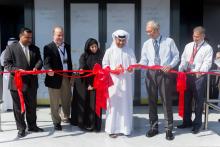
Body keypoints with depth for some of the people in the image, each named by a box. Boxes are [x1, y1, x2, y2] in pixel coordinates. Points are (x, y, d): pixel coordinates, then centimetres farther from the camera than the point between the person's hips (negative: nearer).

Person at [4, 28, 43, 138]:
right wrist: (17, 70, -20)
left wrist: (36, 67, -19)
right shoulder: (11, 48, -2)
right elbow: (6, 64, -6)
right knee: (18, 107, 6)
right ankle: (21, 128, 18)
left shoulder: (35, 48, 11)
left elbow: (39, 61, 3)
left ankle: (32, 126, 29)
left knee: (32, 106, 14)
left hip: (31, 82, 4)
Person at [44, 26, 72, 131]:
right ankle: (56, 122, 21)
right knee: (55, 102, 6)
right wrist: (49, 70, -38)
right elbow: (47, 62, -18)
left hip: (66, 77, 6)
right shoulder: (48, 47, -8)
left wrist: (71, 74, 11)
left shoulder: (67, 46, 11)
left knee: (67, 99, 18)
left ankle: (66, 117, 41)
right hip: (55, 78, -5)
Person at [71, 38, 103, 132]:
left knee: (94, 104, -3)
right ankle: (82, 123, 12)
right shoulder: (84, 56, 3)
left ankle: (94, 124, 4)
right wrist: (88, 84, -18)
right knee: (83, 103, 2)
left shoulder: (100, 56, 5)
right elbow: (82, 70, -7)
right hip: (84, 84, 0)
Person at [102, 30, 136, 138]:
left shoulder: (129, 51, 7)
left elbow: (134, 64, 3)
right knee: (113, 103, -2)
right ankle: (112, 129, 4)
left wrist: (131, 68, -19)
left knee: (126, 103, 4)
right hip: (113, 81, -2)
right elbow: (104, 65, 4)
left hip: (126, 81, 2)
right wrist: (113, 69, -12)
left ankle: (126, 128, 14)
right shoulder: (110, 51, 3)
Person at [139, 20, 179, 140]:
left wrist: (170, 65, -14)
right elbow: (144, 60, 6)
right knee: (152, 101, 9)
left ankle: (169, 129, 9)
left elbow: (176, 56, 3)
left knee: (166, 101, -1)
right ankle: (154, 127, 22)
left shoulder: (169, 41, 2)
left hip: (164, 73, -3)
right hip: (151, 74, 4)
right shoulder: (146, 44, 10)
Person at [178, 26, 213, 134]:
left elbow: (207, 62, -13)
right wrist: (180, 70, -6)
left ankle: (197, 124, 14)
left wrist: (201, 71, -32)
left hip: (199, 77, -5)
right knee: (186, 99, 12)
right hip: (187, 75, 5)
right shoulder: (188, 46, 14)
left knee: (199, 101, 2)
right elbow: (183, 59, 10)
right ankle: (187, 122, 26)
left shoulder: (208, 48, -1)